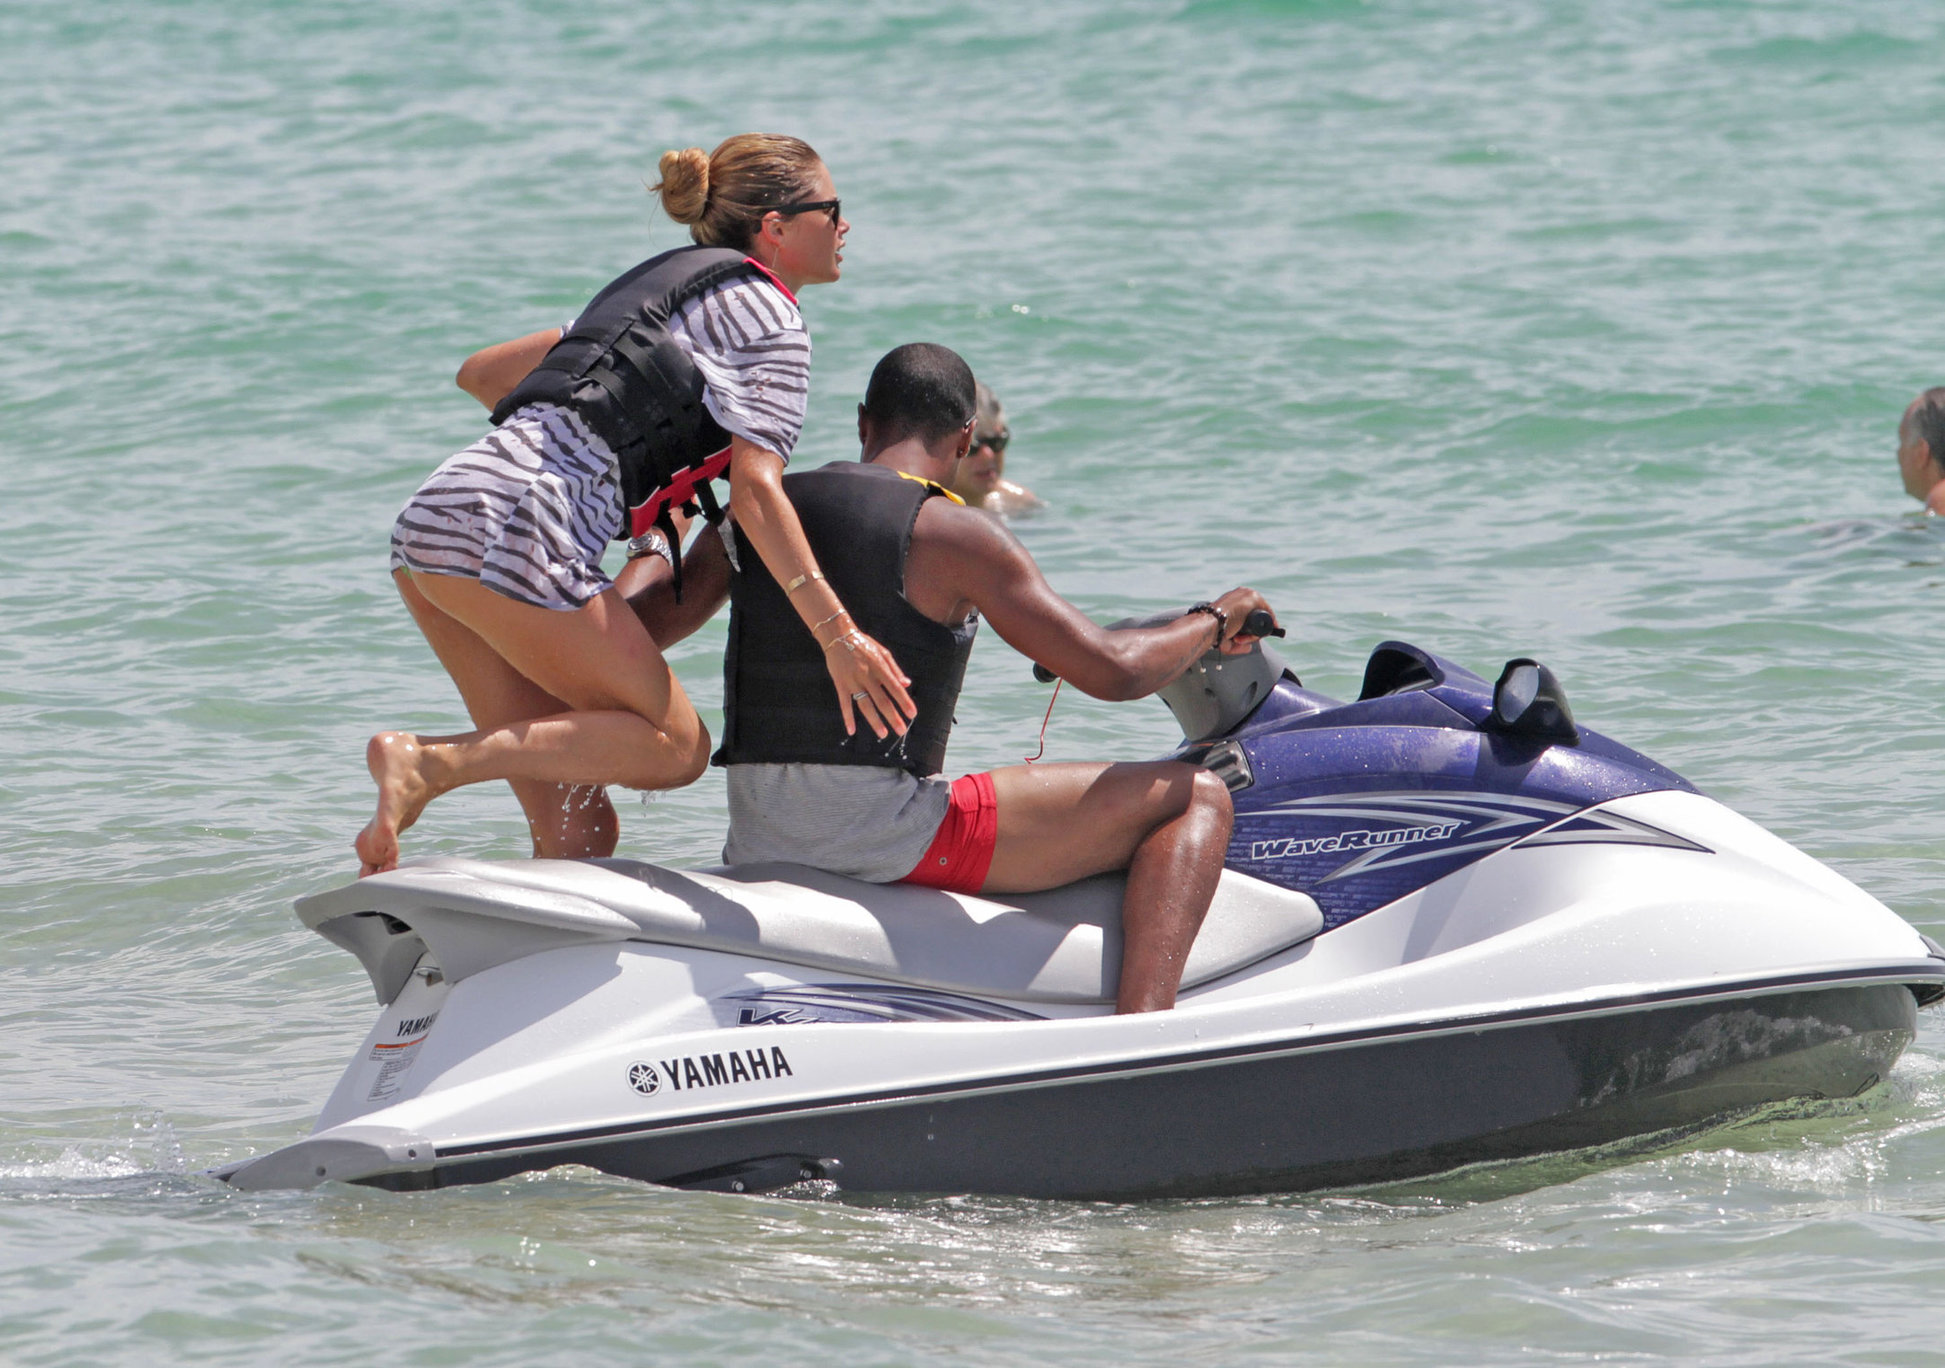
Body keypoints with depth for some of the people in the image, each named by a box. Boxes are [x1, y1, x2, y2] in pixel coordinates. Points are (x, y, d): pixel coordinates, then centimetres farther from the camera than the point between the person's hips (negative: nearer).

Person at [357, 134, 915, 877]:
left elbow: (480, 373, 34)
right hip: (512, 528, -8)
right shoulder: (768, 318, 5)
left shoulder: (658, 286, 29)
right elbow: (756, 491, -11)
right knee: (674, 746, -1)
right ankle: (429, 762, -16)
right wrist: (837, 635, -18)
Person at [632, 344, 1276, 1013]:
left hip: (755, 841, 7)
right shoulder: (952, 534, -8)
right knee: (1194, 798, -4)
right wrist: (1212, 622, 9)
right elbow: (1113, 670, -9)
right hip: (885, 829, -7)